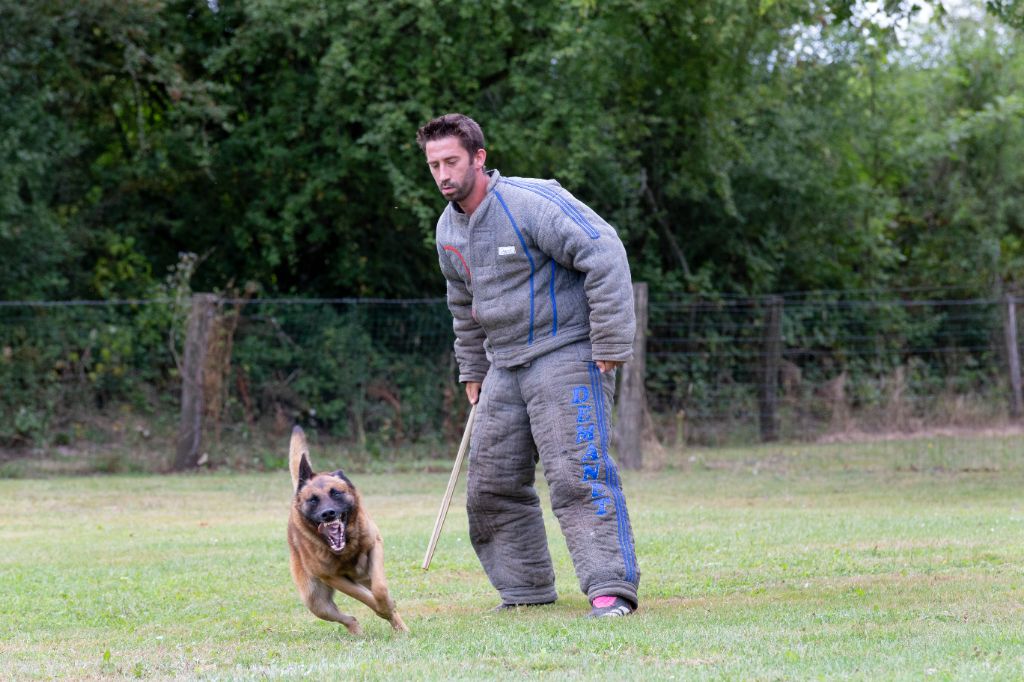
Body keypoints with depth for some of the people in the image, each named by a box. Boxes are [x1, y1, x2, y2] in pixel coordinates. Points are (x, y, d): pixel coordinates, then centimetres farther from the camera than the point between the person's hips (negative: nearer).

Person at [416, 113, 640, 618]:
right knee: (491, 484, 6)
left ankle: (611, 587, -18)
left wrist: (611, 346, -21)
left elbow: (605, 255, -20)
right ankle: (525, 587, 19)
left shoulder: (531, 203, -16)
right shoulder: (449, 229, 10)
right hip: (504, 366, 8)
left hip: (566, 355, -8)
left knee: (576, 473, -18)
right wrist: (472, 371, 25)